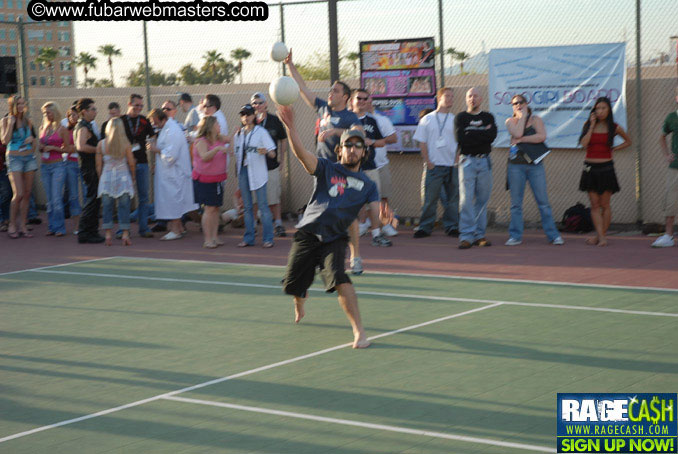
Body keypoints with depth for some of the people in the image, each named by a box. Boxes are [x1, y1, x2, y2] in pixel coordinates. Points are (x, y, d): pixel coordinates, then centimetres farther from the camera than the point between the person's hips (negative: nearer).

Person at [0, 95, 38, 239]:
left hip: (29, 157, 5)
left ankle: (22, 226, 9)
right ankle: (12, 225, 0)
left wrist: (32, 139, -2)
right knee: (18, 194, -14)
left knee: (27, 194, 2)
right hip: (14, 158, -5)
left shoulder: (27, 122, 10)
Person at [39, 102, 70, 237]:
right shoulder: (42, 128, 13)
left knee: (57, 199, -10)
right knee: (49, 199, 7)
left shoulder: (62, 129, -3)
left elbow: (67, 148, -3)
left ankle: (59, 228, -4)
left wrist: (53, 148, -14)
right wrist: (41, 147, 0)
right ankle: (52, 227, 11)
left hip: (58, 165, -5)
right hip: (45, 166, 5)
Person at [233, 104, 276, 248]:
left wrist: (266, 151, -28)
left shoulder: (261, 132, -3)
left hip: (257, 173, -5)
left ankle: (268, 238, -4)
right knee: (247, 207, 8)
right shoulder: (238, 134, 12)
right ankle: (248, 238, 13)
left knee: (262, 205, -6)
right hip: (243, 171, 5)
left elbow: (272, 153, -7)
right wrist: (238, 172, 13)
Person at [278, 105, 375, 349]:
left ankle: (359, 331, -21)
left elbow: (376, 213, -3)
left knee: (339, 279, -25)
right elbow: (301, 153, -11)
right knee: (293, 285, 7)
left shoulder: (367, 185, 10)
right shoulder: (326, 168, 5)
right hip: (307, 234, 1)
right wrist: (290, 126, -27)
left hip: (334, 239, -1)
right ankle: (300, 306, 45)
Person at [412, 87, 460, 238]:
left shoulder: (455, 120, 11)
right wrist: (428, 162, -5)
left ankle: (451, 227, 11)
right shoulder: (427, 119, 6)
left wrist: (457, 161, -1)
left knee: (453, 197, 3)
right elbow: (422, 143, 4)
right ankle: (425, 228, 5)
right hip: (433, 165, -2)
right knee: (430, 198, -3)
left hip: (452, 165, 2)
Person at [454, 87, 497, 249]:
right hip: (467, 161, -2)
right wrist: (482, 133, -6)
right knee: (466, 199, -10)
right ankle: (466, 236, -11)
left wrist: (472, 133, -7)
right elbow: (461, 138, -10)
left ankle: (480, 235, 9)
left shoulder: (488, 117, 13)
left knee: (482, 199, 4)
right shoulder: (461, 117, 8)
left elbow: (492, 136, -6)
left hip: (484, 162, 2)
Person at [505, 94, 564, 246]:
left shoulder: (535, 120, 8)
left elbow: (542, 136, -10)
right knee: (516, 203, 2)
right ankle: (515, 236, 9)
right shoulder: (510, 121, 9)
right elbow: (518, 133, -12)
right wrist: (522, 116, -3)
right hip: (516, 165, 1)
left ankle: (553, 235, 3)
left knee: (543, 201, -1)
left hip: (535, 165, -1)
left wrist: (521, 140, -10)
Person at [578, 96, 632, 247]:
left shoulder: (614, 127, 1)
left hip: (606, 168, -1)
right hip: (590, 168, 1)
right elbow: (584, 143, -12)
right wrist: (592, 125, -9)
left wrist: (614, 149, 3)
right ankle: (601, 237, -1)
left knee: (604, 205, 2)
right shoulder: (588, 125, 3)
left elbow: (628, 142, 17)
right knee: (594, 205, -1)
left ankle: (600, 236, 10)